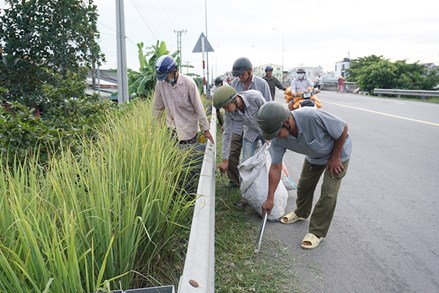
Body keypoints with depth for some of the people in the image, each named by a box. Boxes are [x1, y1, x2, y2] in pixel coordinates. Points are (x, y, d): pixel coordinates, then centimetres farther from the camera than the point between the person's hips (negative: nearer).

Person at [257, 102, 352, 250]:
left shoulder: (313, 117, -44)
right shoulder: (277, 139, -26)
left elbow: (343, 128, -27)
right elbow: (275, 167, -16)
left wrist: (335, 157, -19)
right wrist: (270, 198, -15)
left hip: (338, 152, -5)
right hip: (314, 157, 5)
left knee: (328, 193, -8)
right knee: (304, 185, 12)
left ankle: (317, 232, 6)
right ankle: (301, 213, 41)